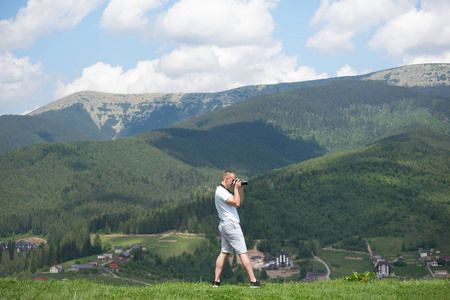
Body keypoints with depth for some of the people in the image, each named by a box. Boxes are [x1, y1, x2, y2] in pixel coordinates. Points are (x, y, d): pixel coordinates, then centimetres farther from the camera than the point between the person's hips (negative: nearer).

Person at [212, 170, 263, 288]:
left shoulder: (222, 190, 18)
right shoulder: (221, 191, -15)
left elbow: (240, 202, 22)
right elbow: (236, 203, -20)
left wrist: (241, 189, 10)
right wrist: (236, 188, -12)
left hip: (224, 225, 10)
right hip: (231, 224, -10)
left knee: (224, 252, 8)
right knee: (243, 253, -8)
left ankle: (216, 281, 5)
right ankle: (253, 281, -7)